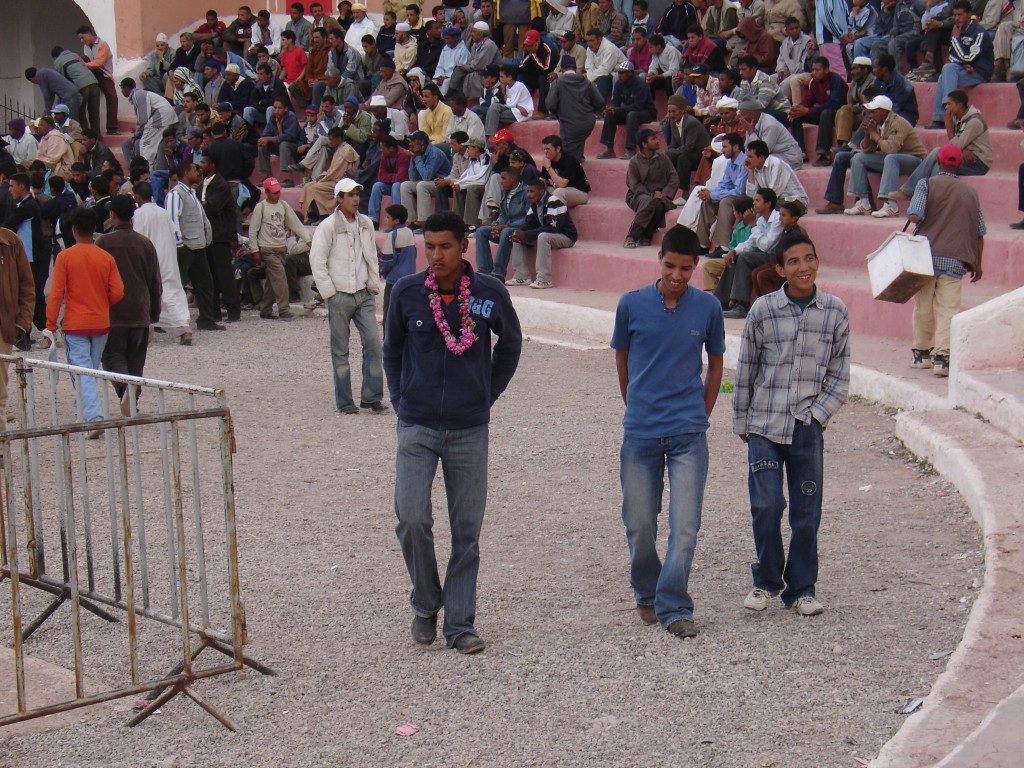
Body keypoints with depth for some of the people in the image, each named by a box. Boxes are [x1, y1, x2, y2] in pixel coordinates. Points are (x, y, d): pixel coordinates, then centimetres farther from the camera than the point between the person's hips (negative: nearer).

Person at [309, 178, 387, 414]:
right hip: (340, 296, -4)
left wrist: (374, 285, 11)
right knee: (340, 350, 3)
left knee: (373, 343, -3)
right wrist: (329, 292, -9)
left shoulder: (366, 224, 8)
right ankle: (344, 402, 10)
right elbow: (317, 260, -8)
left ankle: (372, 398, 6)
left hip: (364, 295, 4)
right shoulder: (327, 226, -8)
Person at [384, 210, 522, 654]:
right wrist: (400, 401, 9)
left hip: (470, 430, 0)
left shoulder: (490, 294, -3)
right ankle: (425, 604, 14)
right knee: (412, 520, -11)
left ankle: (459, 623, 16)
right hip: (417, 427, 0)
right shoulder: (406, 292, -2)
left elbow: (510, 344, 15)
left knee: (467, 530, 4)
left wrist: (488, 395, 11)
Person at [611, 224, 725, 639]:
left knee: (685, 525, -7)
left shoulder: (708, 308, 0)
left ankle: (674, 607, 3)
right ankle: (646, 594, 30)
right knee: (639, 523, 8)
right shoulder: (632, 305, -2)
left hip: (689, 434, 0)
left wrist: (700, 415, 10)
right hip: (640, 433, 1)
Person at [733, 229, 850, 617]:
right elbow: (745, 370, 5)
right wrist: (741, 422, 8)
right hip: (764, 426, -1)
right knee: (766, 505, -4)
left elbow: (839, 375, 7)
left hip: (808, 428, 1)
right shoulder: (763, 310, -3)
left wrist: (818, 414, -3)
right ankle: (767, 581, 17)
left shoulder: (835, 311, 1)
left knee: (807, 512, 6)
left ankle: (802, 588, 20)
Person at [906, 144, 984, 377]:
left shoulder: (926, 184, 0)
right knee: (948, 309, -2)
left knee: (923, 307, 11)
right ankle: (942, 356, -14)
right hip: (955, 260, 1)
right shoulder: (970, 192, 10)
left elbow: (915, 216, -15)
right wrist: (978, 263, 22)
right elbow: (979, 232, 12)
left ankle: (922, 353, 23)